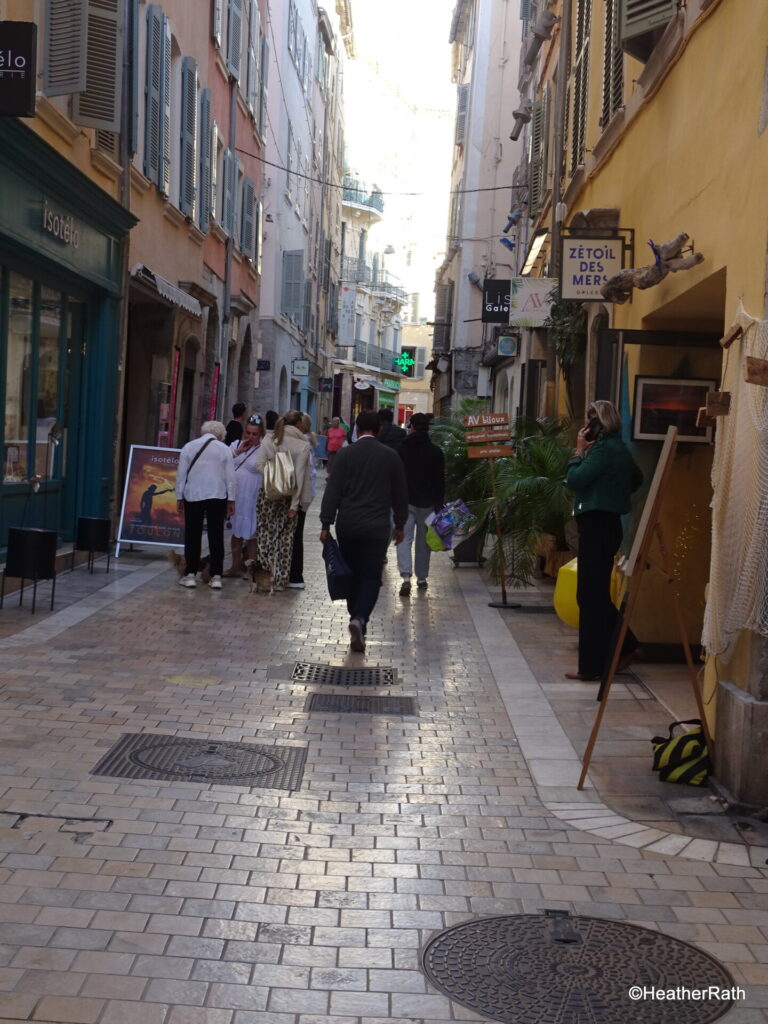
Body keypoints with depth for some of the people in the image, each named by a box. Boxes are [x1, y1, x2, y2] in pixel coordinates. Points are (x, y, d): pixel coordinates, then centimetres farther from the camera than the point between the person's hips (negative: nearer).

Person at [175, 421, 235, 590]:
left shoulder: (189, 447, 3)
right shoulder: (224, 449, 2)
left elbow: (181, 473, 3)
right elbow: (230, 476, 1)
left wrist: (179, 497, 8)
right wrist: (231, 500, 6)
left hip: (193, 495, 0)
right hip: (217, 496, 0)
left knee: (192, 536, 7)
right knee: (216, 536, 2)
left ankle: (190, 575, 6)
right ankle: (216, 576, 1)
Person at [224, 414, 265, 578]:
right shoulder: (236, 445, 8)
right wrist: (239, 451, -9)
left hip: (253, 498, -5)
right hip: (234, 496, 5)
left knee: (251, 533, 1)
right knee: (236, 532, 14)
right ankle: (236, 566, 25)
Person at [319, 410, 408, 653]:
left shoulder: (345, 454, -2)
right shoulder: (391, 456, 1)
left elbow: (333, 491, -4)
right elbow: (400, 494, 7)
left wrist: (326, 524, 0)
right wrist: (399, 525, 17)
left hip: (347, 526, 1)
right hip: (377, 528, -1)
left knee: (352, 574, 14)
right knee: (371, 577, 0)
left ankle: (356, 618, 24)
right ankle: (360, 618, -21)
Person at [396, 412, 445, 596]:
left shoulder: (401, 449, -1)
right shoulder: (435, 451, -1)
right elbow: (440, 481, 0)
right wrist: (439, 504, 5)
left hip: (404, 500, -1)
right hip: (427, 503, 1)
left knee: (404, 539, -4)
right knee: (423, 540, 12)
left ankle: (406, 576, -21)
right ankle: (422, 578, 19)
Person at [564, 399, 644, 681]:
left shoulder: (603, 449, -16)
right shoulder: (619, 448, 14)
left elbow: (574, 480, -19)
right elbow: (636, 478, 29)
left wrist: (579, 450, -8)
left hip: (597, 525, -10)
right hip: (605, 523, 10)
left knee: (591, 596, -4)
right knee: (594, 595, 16)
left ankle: (592, 666, 1)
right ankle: (625, 646, 20)